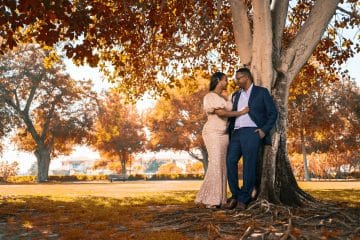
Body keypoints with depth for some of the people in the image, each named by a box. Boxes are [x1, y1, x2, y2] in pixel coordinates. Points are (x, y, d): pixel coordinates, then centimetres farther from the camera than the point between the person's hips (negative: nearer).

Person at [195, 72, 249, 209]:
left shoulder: (224, 99, 20)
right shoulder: (210, 96, -5)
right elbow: (221, 113, -16)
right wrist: (241, 112, -10)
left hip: (224, 134, 8)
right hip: (213, 133, -8)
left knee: (222, 166, 3)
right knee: (215, 164, -14)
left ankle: (218, 199, 4)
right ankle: (205, 199, -9)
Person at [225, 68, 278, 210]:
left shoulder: (261, 92, 7)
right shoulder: (236, 95, 23)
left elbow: (273, 113, 3)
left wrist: (264, 130, -8)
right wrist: (229, 131, 8)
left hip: (252, 132, -5)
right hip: (236, 133, 5)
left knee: (249, 164, -9)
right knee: (230, 161, -11)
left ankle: (244, 199, -2)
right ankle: (235, 196, -2)